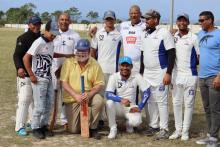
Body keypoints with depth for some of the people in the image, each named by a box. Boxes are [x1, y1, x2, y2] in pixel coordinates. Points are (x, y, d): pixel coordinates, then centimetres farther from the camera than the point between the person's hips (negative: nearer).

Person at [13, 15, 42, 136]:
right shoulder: (23, 38, -10)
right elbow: (16, 55, -17)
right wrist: (19, 67, -34)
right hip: (25, 74, -7)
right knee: (24, 99, -10)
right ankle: (20, 126, -5)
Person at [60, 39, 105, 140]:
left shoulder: (94, 64, -5)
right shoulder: (68, 62, -6)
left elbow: (99, 84, -7)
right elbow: (64, 83, -9)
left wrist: (89, 94, -26)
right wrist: (76, 95, -23)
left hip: (88, 96, 1)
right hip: (71, 98, 0)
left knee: (99, 101, -33)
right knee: (73, 130, -6)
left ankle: (93, 128, -10)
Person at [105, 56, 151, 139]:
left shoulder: (136, 77, -9)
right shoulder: (114, 77, -11)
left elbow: (147, 92, -8)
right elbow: (108, 94, -22)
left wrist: (140, 107, -16)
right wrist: (121, 100, -39)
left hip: (131, 107, 0)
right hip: (118, 106, 0)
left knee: (136, 121, -30)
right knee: (109, 102, -33)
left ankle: (128, 123, 11)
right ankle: (113, 128, -12)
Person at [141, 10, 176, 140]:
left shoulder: (164, 33, -11)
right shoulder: (144, 34, 11)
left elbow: (171, 54, -13)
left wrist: (168, 73, -18)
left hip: (160, 73, -7)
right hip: (147, 73, 7)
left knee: (161, 101, -5)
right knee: (150, 101, 12)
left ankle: (164, 129, 2)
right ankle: (154, 125, 22)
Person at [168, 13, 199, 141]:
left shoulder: (194, 38, -4)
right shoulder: (173, 37, 8)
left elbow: (199, 57, -2)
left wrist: (191, 64, -12)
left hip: (190, 75, -4)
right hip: (176, 74, 4)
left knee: (188, 104, 3)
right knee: (176, 103, 10)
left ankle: (185, 131, 12)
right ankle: (178, 129, 20)